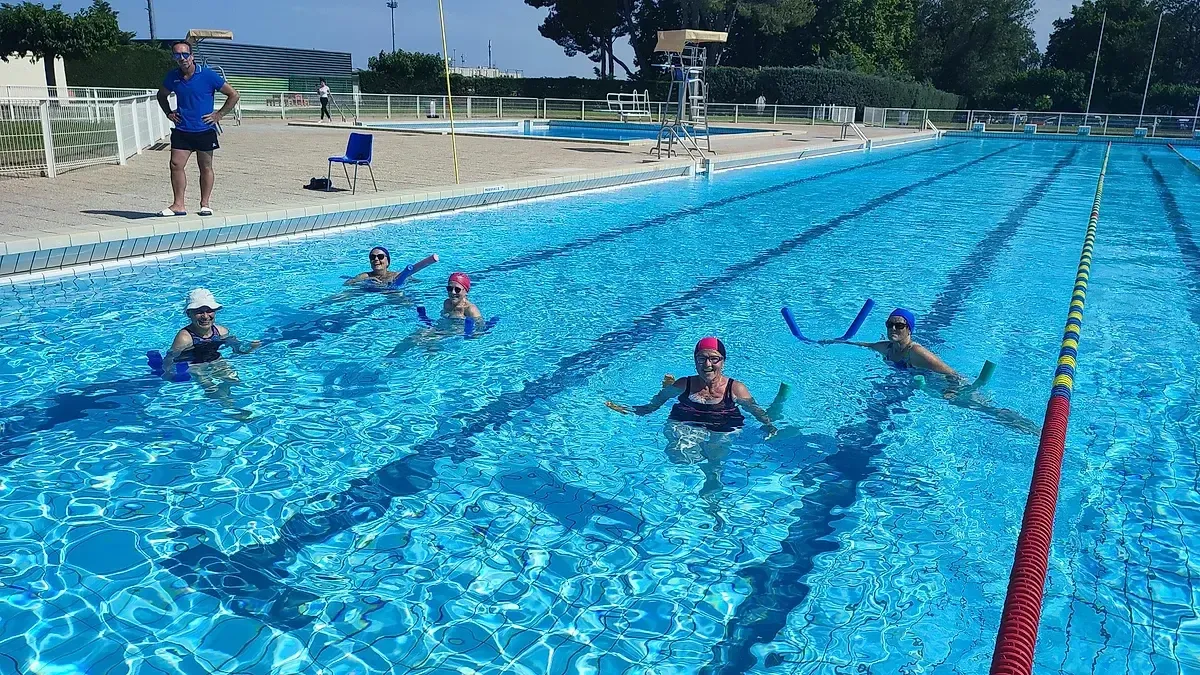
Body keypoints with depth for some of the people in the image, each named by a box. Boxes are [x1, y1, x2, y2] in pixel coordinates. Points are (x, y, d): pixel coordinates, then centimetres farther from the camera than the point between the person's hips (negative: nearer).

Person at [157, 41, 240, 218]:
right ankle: (179, 205, 1)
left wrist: (219, 114, -4)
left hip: (204, 130, -3)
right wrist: (168, 113, 12)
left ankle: (205, 204, 15)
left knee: (205, 167, 5)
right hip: (181, 130, 3)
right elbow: (161, 95, 26)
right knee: (176, 165, -4)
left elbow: (233, 94, -2)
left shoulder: (208, 75, -7)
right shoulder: (173, 77, 5)